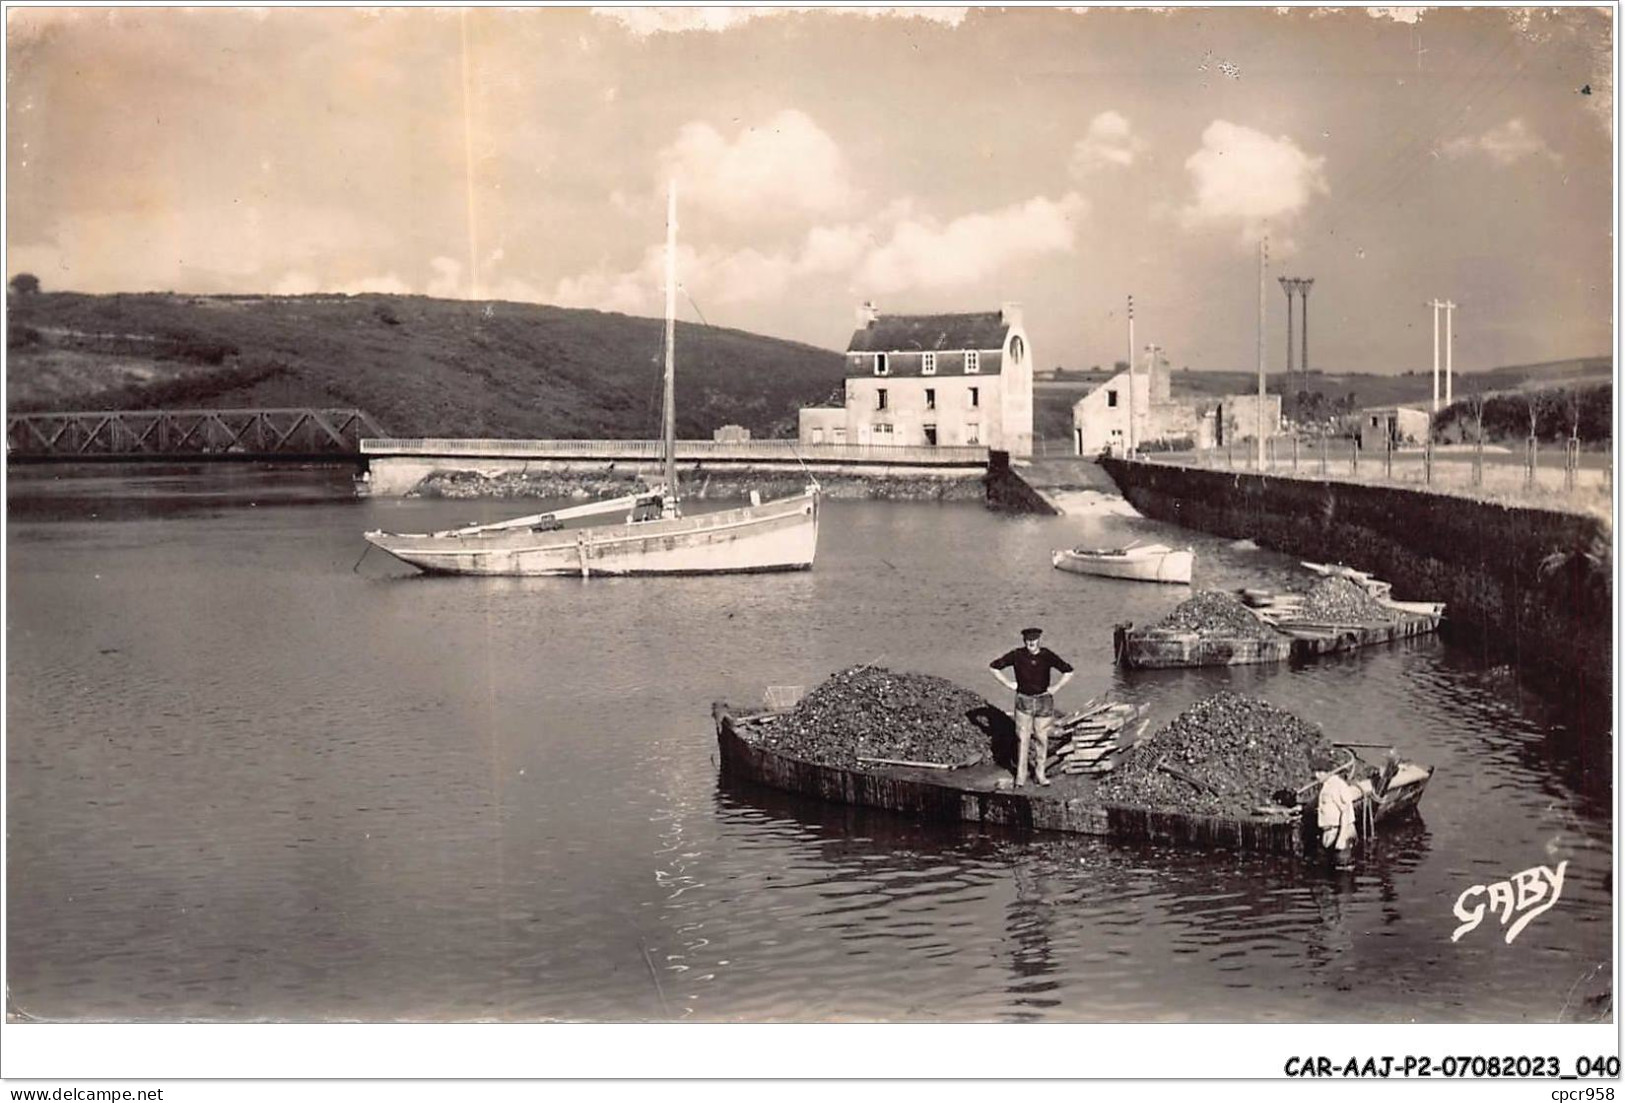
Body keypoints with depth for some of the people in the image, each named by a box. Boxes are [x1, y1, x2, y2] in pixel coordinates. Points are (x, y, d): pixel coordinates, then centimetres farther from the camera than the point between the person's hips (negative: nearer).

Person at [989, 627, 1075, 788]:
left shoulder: (1047, 656, -8)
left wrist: (1055, 688, -4)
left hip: (1044, 701, 0)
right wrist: (1008, 683, -1)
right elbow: (994, 667, 3)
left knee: (1042, 737, 5)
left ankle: (1039, 773, 18)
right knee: (1022, 738, -1)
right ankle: (1020, 775, 7)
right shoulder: (1017, 656, -8)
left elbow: (1068, 672, 0)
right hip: (1023, 700, 0)